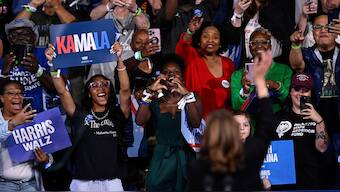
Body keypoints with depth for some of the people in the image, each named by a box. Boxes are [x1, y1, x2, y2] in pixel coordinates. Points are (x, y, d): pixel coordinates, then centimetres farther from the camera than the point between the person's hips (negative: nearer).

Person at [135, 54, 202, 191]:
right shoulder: (155, 101, 3)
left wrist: (187, 95, -24)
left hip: (185, 158, 0)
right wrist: (149, 92, -19)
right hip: (161, 158, 0)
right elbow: (140, 121, -13)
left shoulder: (192, 98, 2)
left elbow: (196, 123, -15)